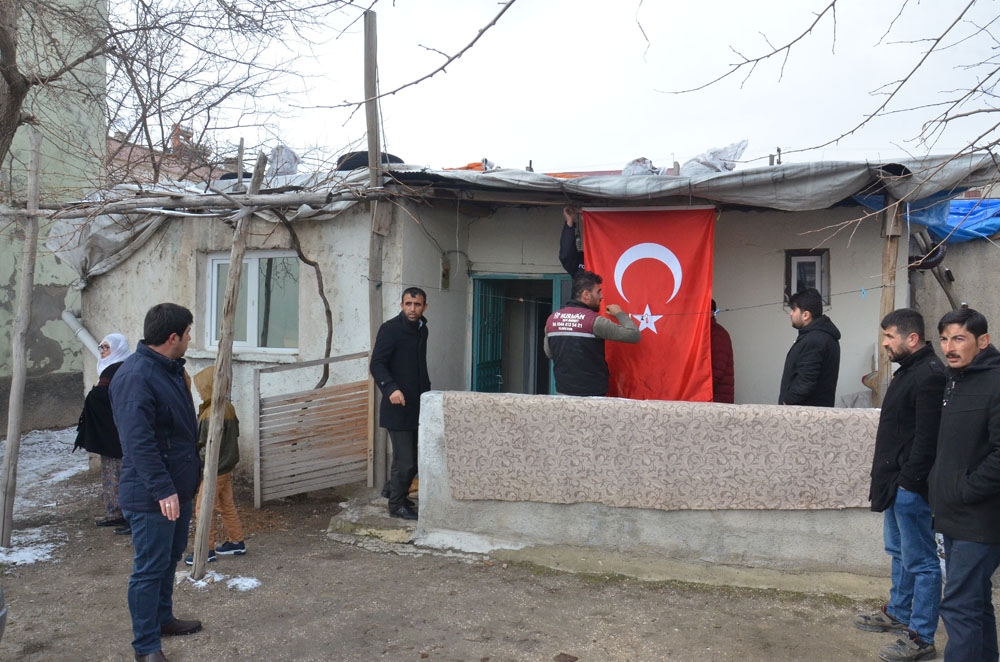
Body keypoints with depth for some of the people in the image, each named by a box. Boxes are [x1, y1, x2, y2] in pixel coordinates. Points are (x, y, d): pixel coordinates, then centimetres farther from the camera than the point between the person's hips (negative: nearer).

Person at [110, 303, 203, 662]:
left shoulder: (172, 369, 9)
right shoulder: (135, 377, -22)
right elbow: (138, 442, -27)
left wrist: (194, 469, 23)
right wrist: (163, 490, -27)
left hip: (179, 487, 10)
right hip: (152, 496, -10)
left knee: (170, 559, 22)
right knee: (150, 569, 0)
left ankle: (163, 618, 38)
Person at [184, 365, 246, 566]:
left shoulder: (213, 414, -24)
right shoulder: (228, 407, 5)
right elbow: (234, 434, 13)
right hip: (227, 466, 10)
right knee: (227, 505, 18)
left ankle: (206, 550, 9)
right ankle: (236, 542, 27)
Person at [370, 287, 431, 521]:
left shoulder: (421, 329, 13)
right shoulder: (390, 329, -11)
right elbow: (377, 364, -17)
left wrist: (427, 393, 25)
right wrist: (390, 388, -32)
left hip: (417, 406, 8)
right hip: (398, 407, -8)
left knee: (411, 459, 13)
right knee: (404, 461, -5)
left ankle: (399, 498, 29)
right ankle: (397, 505, 10)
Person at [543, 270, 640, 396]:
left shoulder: (552, 319, 3)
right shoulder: (594, 321, -13)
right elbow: (634, 335, -11)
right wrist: (619, 314, 4)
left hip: (563, 392, 5)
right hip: (591, 394, -5)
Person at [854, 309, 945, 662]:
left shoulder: (929, 375, -20)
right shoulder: (908, 370, 13)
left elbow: (927, 437, -24)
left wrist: (908, 480, -20)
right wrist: (887, 478, 15)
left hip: (911, 486, -11)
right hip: (897, 484, 11)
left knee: (919, 560, -1)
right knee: (899, 551, 22)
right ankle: (898, 613, 38)